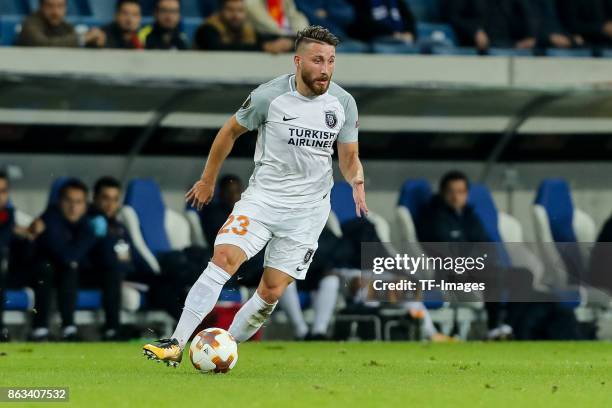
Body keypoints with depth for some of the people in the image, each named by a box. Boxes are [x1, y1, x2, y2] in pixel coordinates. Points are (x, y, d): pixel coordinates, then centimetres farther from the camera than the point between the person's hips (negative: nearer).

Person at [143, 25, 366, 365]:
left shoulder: (343, 103, -3)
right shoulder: (269, 95, -10)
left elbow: (349, 157, 9)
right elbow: (231, 131, 6)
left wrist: (357, 181, -14)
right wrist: (208, 180, 13)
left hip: (308, 210, 2)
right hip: (263, 197, -2)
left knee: (271, 292, -1)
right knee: (224, 258, -22)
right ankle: (176, 344, -22)